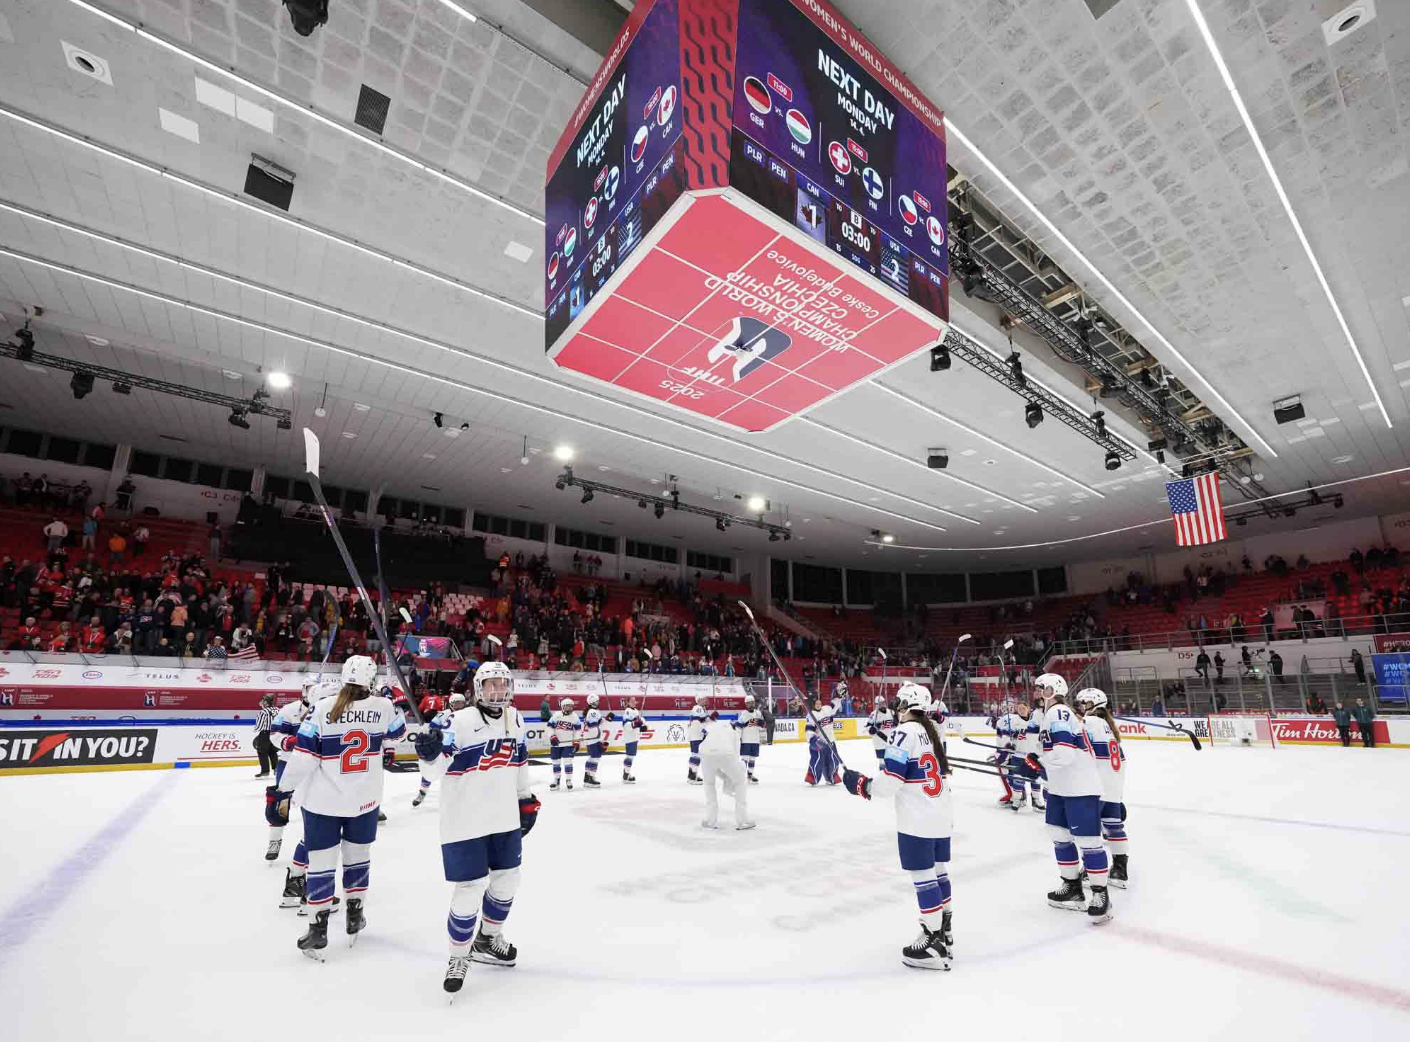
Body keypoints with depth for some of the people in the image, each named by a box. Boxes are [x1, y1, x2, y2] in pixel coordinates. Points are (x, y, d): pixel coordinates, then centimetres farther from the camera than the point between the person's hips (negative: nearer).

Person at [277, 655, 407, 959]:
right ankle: (354, 917, 33)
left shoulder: (322, 708, -16)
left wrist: (286, 787, 1)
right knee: (358, 855, 19)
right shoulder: (382, 706, -10)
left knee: (321, 861, 9)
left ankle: (319, 931, 14)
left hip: (323, 800, -2)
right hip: (365, 799, 2)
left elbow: (304, 757, -14)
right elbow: (398, 733, 10)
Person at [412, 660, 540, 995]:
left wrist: (527, 799, 17)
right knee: (470, 888, -2)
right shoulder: (461, 721, -18)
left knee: (506, 879, 19)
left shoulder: (515, 720, 2)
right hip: (465, 822, -6)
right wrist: (429, 752, -42)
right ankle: (459, 954, 25)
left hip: (505, 819, 6)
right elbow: (436, 767, -20)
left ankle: (489, 936, 44)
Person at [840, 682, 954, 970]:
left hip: (918, 820, -9)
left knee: (924, 878, 0)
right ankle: (943, 931, 31)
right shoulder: (932, 731, 8)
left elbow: (890, 782, -20)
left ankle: (934, 943, 8)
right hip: (942, 816, 9)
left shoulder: (904, 732, -18)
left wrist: (860, 784, -7)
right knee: (939, 872, 18)